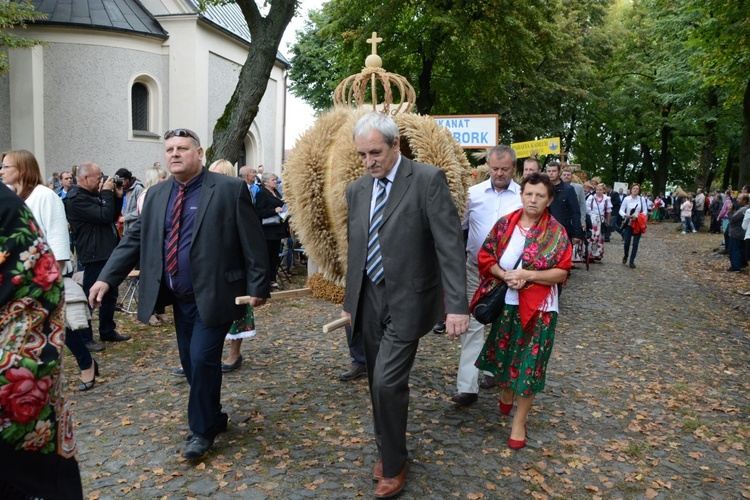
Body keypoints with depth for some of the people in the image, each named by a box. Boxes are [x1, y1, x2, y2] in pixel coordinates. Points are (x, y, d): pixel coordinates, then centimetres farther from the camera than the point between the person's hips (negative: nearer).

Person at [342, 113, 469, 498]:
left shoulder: (428, 180, -10)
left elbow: (450, 245, -15)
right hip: (369, 299, 6)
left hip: (407, 301, -5)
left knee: (388, 383, -8)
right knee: (379, 384, 13)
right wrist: (349, 303, 17)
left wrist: (457, 305, -21)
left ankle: (393, 466, 15)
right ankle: (387, 450, 34)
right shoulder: (356, 190, 8)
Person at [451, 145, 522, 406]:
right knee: (472, 323, -3)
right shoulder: (474, 193, 0)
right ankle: (467, 386, 0)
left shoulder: (523, 196, -3)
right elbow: (456, 224, 6)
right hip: (476, 267, 0)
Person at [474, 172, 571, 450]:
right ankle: (506, 392, 48)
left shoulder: (556, 232, -7)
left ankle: (519, 421, 20)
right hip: (505, 303, 3)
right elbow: (485, 256, 1)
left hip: (538, 308, -2)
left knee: (529, 364, 4)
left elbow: (562, 273, -10)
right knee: (502, 354, 17)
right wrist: (505, 276, -16)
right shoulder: (505, 224, -1)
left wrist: (527, 275, -20)